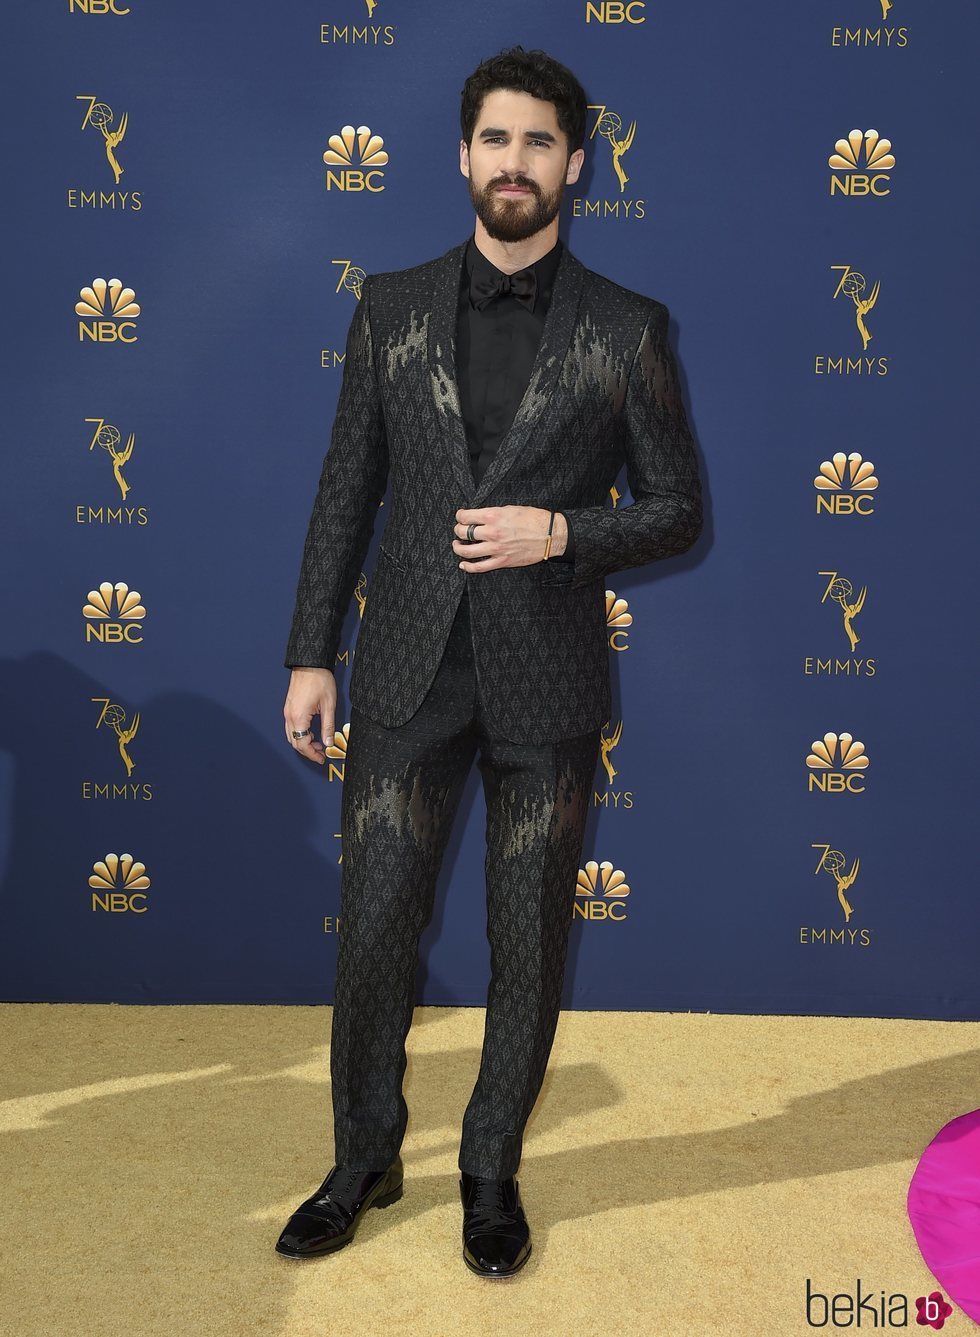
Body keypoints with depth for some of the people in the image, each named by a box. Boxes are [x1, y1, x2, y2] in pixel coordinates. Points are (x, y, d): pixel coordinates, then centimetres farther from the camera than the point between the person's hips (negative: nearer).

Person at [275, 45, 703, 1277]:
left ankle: (493, 1175, 31)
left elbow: (677, 507, 3)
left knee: (529, 947, 10)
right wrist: (310, 655, 4)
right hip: (407, 674, 1)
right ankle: (364, 1162, 30)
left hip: (546, 687, -1)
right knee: (373, 930, 7)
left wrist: (559, 532, -15)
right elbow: (345, 491, 7)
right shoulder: (391, 307, 6)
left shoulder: (626, 329, 0)